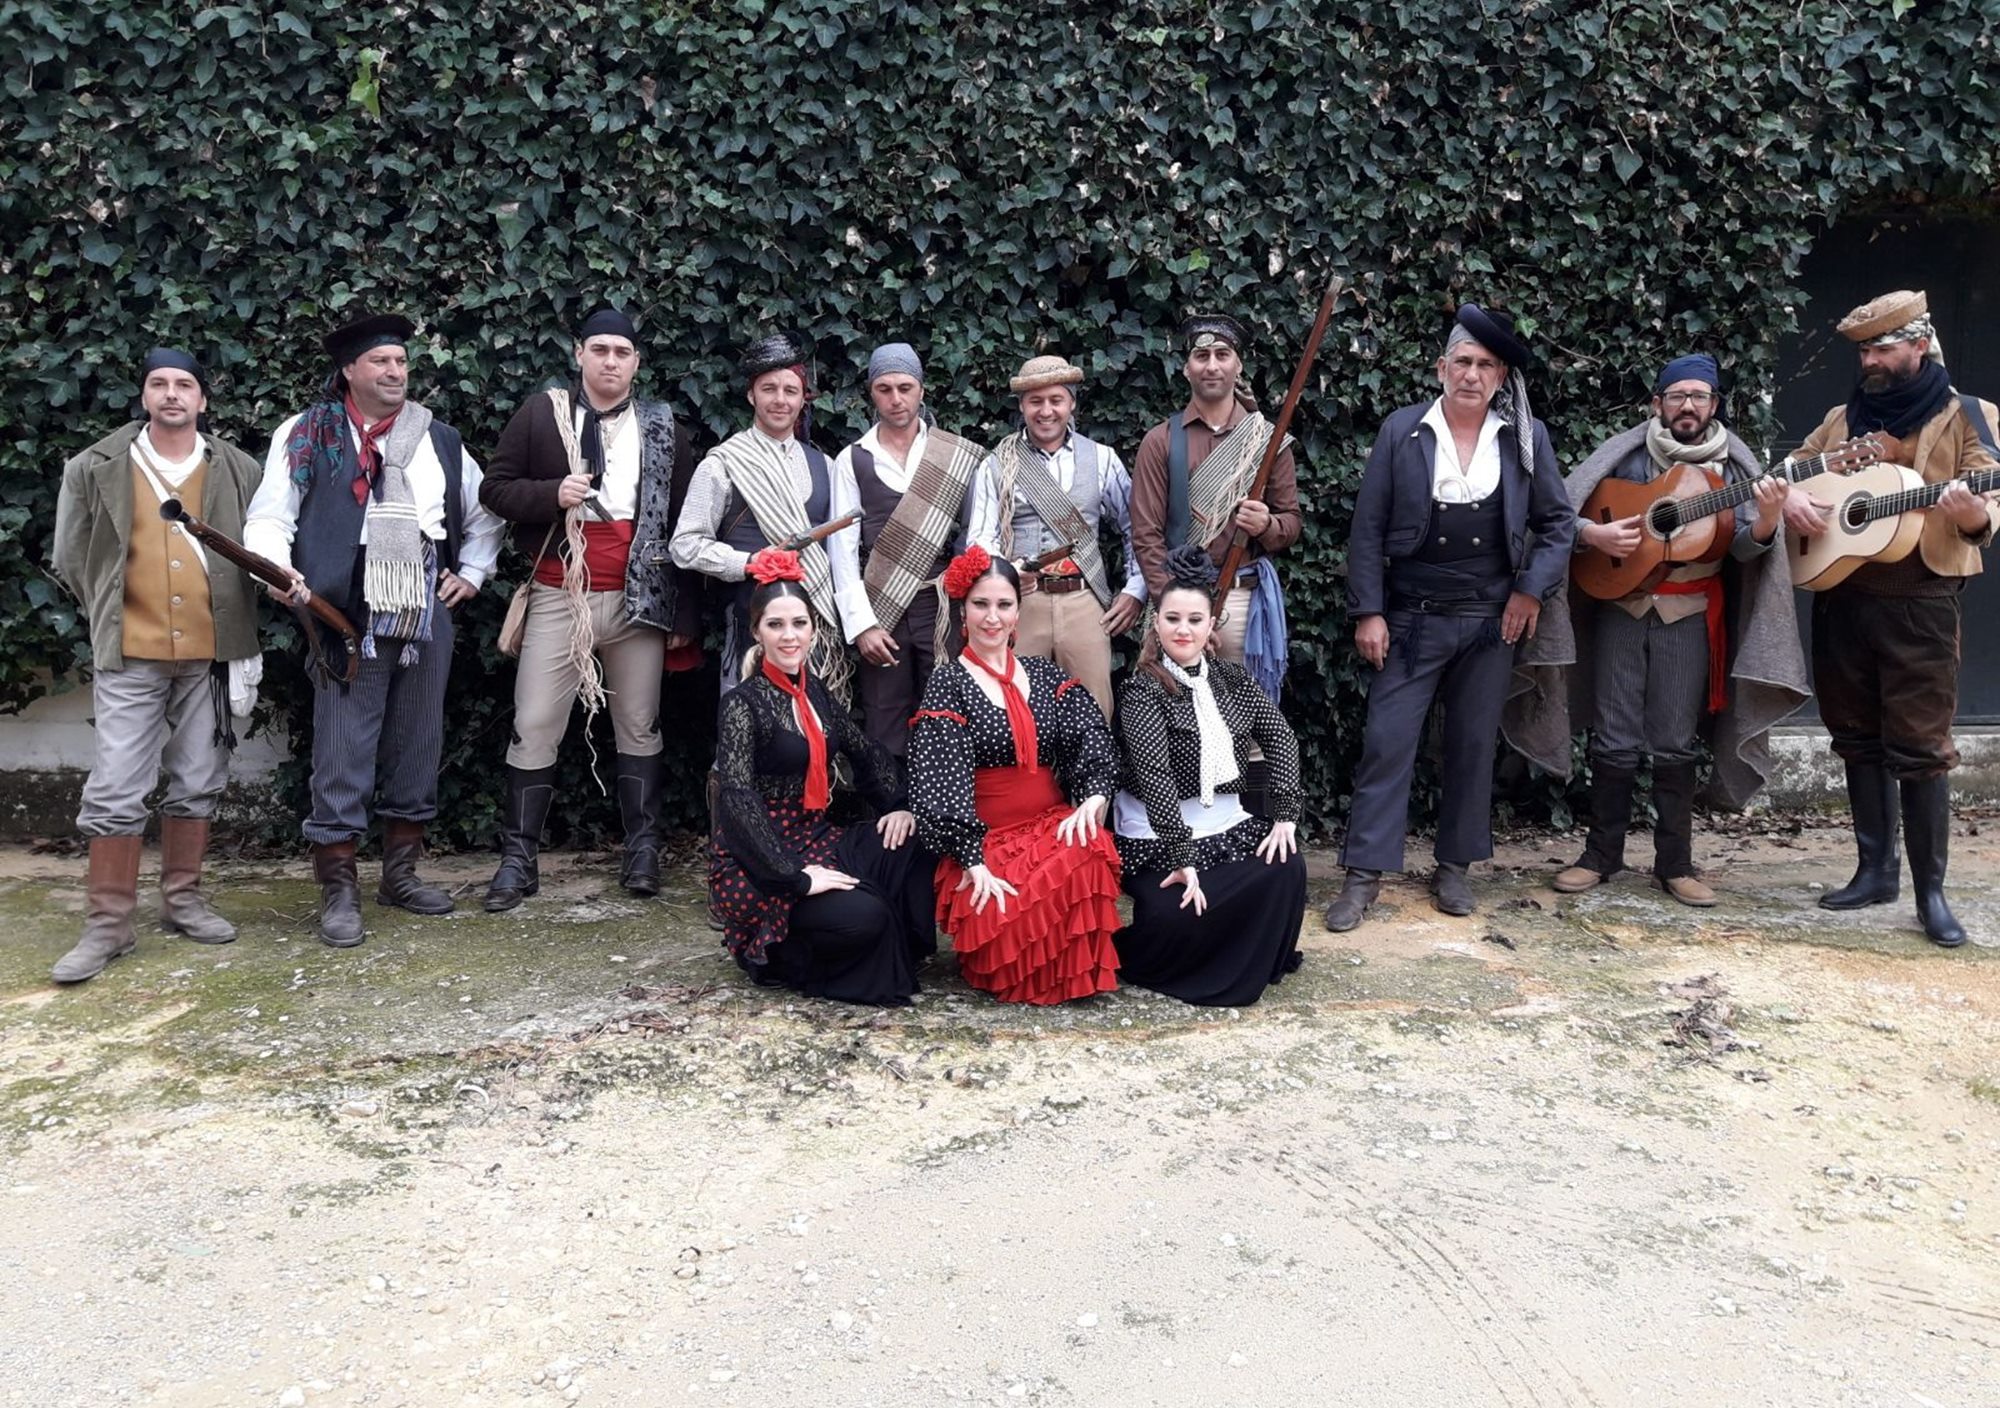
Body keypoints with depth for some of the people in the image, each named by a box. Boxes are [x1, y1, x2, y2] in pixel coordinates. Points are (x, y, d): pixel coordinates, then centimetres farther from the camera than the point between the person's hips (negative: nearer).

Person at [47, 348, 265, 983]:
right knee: (116, 790, -3)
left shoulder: (237, 470, 5)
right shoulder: (97, 467, 2)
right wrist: (108, 616, 11)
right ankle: (107, 923, 5)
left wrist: (237, 624, 10)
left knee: (197, 784, 10)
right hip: (130, 655, -1)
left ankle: (182, 898, 24)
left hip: (211, 653, 2)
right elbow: (72, 556, 11)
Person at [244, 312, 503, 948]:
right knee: (342, 755, -4)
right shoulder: (307, 435, 5)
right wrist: (278, 569, -18)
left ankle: (401, 873, 23)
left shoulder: (440, 441, 16)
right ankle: (338, 891, 4)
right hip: (347, 619, -4)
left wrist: (472, 571, 16)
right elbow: (269, 516, -1)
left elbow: (484, 514, 27)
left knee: (417, 748, 11)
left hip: (427, 617, 5)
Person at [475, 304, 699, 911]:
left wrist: (684, 612, 3)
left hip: (639, 599, 1)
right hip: (559, 596, -1)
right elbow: (494, 488, 3)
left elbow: (682, 522, 7)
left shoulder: (662, 427, 8)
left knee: (640, 727, 8)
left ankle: (642, 849, 17)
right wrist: (552, 494, -16)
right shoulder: (541, 414, 4)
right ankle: (518, 857, 9)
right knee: (534, 728, 0)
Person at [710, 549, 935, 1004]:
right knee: (862, 915, -29)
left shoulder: (814, 693, 10)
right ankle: (782, 956, -2)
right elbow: (739, 800, -22)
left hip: (816, 842, 7)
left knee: (912, 849, -14)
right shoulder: (743, 704, -13)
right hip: (757, 864, -7)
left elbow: (867, 751, 22)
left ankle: (897, 960, 0)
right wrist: (795, 877, -27)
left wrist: (898, 805, 4)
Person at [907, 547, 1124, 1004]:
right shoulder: (948, 684, -1)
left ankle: (1077, 973, -8)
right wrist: (975, 862, -21)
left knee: (1086, 857, -30)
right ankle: (1009, 975, 1)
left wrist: (1093, 799, -21)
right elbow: (942, 783, -11)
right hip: (985, 836, -3)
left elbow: (1094, 739, 0)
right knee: (1004, 913, -31)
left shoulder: (1047, 675, 12)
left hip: (1054, 823, 3)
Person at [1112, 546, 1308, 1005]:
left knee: (1286, 867, -20)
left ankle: (1250, 966, 4)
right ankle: (1126, 955, 8)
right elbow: (1155, 776, -19)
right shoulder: (1142, 690, -10)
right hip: (1158, 835, -5)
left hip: (1226, 824, 5)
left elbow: (1281, 738, 2)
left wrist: (1285, 815, -12)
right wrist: (1182, 858, -26)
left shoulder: (1232, 679, 8)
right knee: (1177, 915, -27)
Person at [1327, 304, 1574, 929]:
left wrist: (1531, 590, -2)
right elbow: (1369, 528, -2)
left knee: (1473, 747, 9)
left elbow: (1558, 520, 10)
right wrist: (1368, 613, -7)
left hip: (1492, 619, 2)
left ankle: (1454, 867, 21)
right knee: (1387, 742, -5)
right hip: (1412, 618, -2)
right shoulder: (1402, 430, -2)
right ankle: (1364, 875, 2)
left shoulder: (1527, 437, 2)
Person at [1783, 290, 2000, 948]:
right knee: (1858, 739, 9)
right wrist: (1789, 499, -6)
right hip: (1839, 598, 5)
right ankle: (1876, 869, 20)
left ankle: (1931, 889, 3)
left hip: (1919, 603, -4)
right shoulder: (1841, 419, 14)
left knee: (1920, 746, -5)